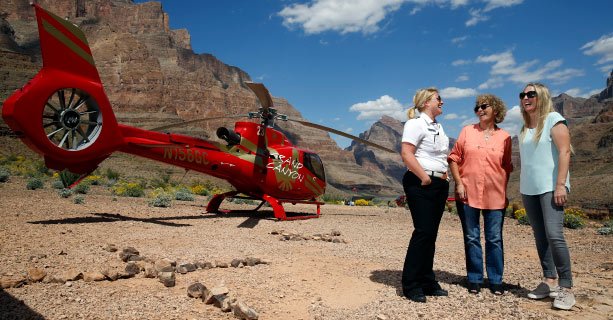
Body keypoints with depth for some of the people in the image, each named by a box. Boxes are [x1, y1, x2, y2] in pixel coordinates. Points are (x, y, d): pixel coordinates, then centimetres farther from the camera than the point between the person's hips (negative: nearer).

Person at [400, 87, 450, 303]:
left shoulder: (438, 126, 21)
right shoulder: (416, 124, -7)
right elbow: (406, 154, -18)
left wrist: (444, 174, 14)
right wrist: (424, 177, -18)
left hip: (439, 184, 9)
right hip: (421, 184, -9)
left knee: (431, 234, 11)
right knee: (423, 232, -10)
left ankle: (427, 282, 20)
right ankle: (410, 285, -1)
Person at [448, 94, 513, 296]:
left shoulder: (504, 137, 5)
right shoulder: (467, 131, 4)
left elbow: (507, 167, 11)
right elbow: (454, 158, 3)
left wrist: (504, 189, 5)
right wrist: (459, 184, -5)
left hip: (495, 196, 0)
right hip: (468, 194, 0)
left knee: (494, 239, 7)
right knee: (472, 238, 7)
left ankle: (496, 281, 19)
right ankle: (474, 280, 18)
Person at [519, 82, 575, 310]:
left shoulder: (553, 119, -4)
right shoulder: (524, 128, 15)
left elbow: (564, 151, -11)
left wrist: (560, 184, -19)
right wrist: (522, 188, 14)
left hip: (550, 187, -6)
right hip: (529, 189, 7)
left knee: (554, 235, -14)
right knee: (540, 237, 8)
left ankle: (566, 288, -4)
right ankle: (549, 282, 16)